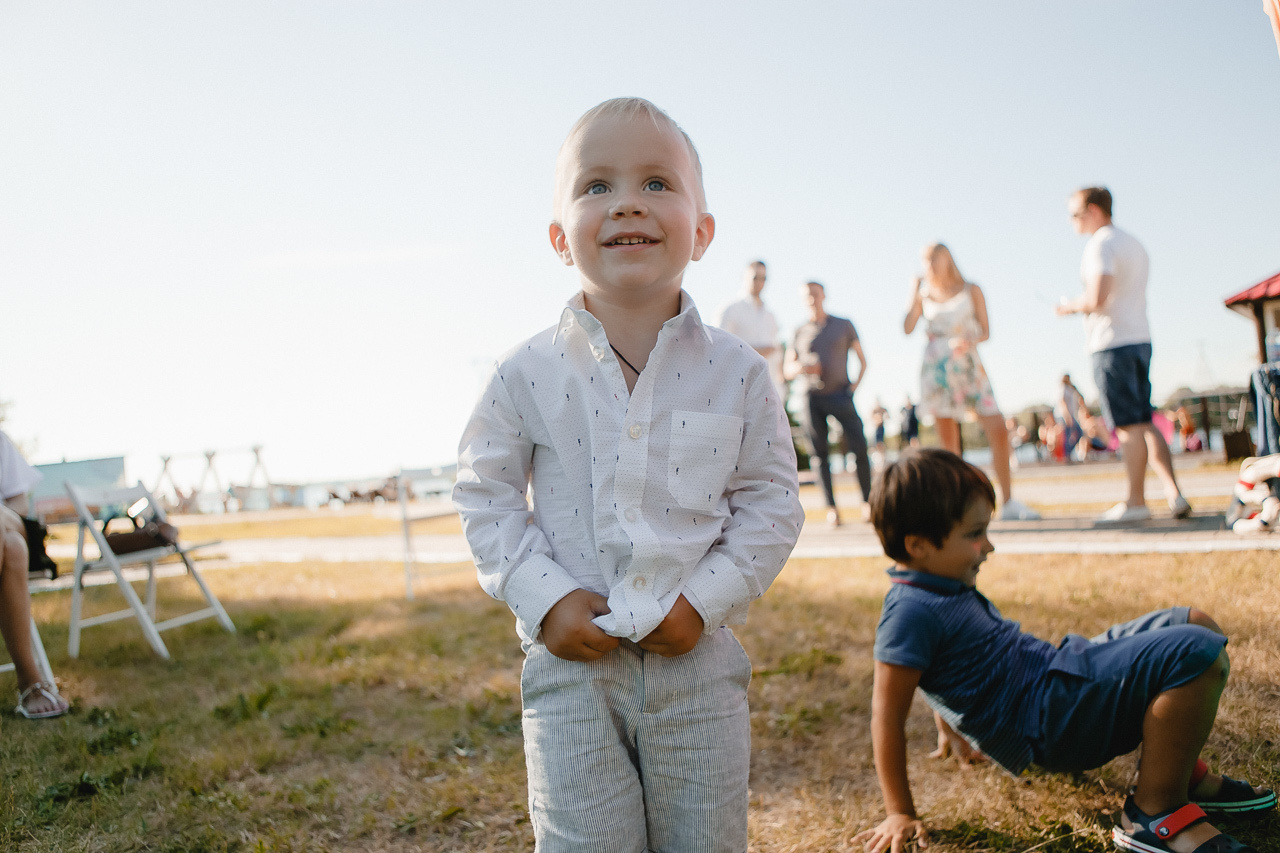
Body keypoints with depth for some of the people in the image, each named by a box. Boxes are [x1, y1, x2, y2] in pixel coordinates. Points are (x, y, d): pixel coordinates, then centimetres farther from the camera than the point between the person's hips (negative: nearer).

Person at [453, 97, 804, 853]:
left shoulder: (737, 372, -4)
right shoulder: (528, 374, -5)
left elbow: (772, 501, 1)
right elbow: (486, 493, 2)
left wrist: (706, 598, -9)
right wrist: (543, 597, -9)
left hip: (697, 658, 1)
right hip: (571, 660, 0)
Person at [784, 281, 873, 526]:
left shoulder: (844, 326, 12)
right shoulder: (800, 333, 14)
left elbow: (862, 359, 15)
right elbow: (787, 370, 14)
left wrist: (856, 382, -2)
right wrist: (801, 368, -8)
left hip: (840, 394, -1)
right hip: (811, 397, 1)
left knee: (859, 447, -11)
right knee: (820, 453, -3)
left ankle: (867, 501, 1)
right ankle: (831, 506, 2)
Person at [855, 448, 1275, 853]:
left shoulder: (944, 589, 12)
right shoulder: (910, 613, -21)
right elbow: (888, 716, -21)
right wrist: (900, 814, -18)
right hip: (1046, 720, -11)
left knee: (1198, 625, 11)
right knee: (1197, 656, -24)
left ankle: (1184, 774, 16)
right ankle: (1155, 814, -14)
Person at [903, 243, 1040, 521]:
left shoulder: (971, 291, 10)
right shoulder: (924, 294, 12)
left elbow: (985, 330, 5)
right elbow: (907, 328, -2)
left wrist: (968, 340, -15)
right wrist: (914, 294, -2)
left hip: (968, 365, 0)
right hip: (936, 369, 0)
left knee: (997, 429, -12)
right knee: (948, 440, 0)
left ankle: (1008, 502, -5)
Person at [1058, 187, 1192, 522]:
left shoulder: (1101, 244, -9)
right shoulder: (1133, 244, 20)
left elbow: (1097, 298, -21)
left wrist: (1071, 305, -3)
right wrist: (1082, 306, 18)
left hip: (1113, 343, -9)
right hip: (1140, 339, 9)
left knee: (1129, 426, -5)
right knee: (1145, 422, 11)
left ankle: (1135, 501, 0)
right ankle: (1174, 494, 7)